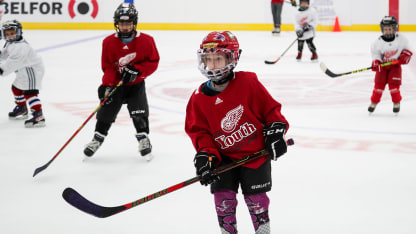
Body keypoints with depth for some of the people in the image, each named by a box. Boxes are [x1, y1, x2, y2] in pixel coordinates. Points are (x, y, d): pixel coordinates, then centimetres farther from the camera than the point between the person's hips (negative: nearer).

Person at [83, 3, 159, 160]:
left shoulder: (145, 41, -14)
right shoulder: (109, 42, -11)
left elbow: (153, 62, -9)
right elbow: (107, 66, -8)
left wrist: (136, 70, -22)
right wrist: (106, 85, -20)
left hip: (136, 84, -1)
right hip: (116, 83, 1)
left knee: (139, 113, -13)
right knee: (106, 111, 2)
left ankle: (143, 139, 6)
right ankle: (98, 138, 22)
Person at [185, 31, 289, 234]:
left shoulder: (248, 82, -14)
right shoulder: (199, 98, -6)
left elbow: (269, 107, -4)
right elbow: (198, 130, -3)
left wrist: (276, 130, -12)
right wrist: (204, 154, -16)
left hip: (255, 153, -2)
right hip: (224, 157, 2)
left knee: (256, 198, 3)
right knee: (223, 197, -3)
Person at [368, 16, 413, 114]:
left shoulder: (400, 39, -10)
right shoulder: (378, 42, -12)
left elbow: (407, 48, 5)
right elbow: (375, 53, -3)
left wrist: (405, 55, -11)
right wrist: (376, 62, -19)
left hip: (395, 65, 0)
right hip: (383, 66, 0)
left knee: (394, 84, -9)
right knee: (379, 84, -5)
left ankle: (396, 103, 10)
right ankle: (374, 102, 10)